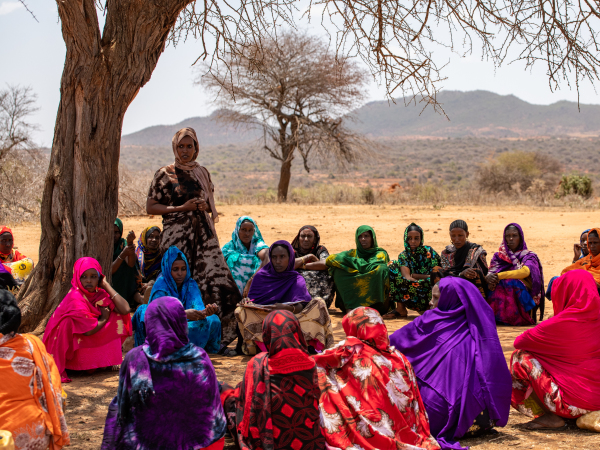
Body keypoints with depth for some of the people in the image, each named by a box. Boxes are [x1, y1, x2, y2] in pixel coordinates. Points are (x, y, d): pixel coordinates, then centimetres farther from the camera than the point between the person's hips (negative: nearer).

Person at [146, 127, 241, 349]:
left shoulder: (202, 173, 15)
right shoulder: (165, 174, 2)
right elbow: (150, 207, -2)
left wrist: (205, 206, -1)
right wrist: (181, 208, -11)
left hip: (203, 234, 4)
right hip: (177, 237, -3)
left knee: (216, 281, -7)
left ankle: (219, 335, 3)